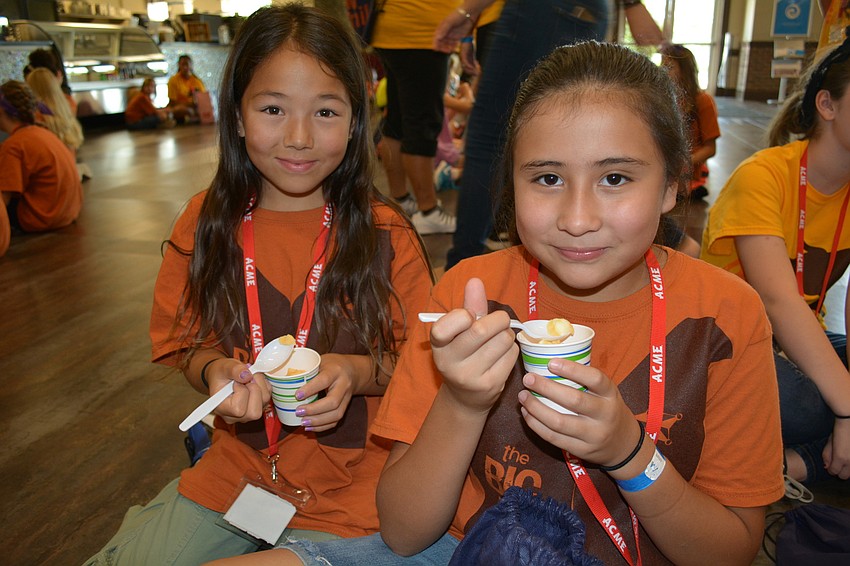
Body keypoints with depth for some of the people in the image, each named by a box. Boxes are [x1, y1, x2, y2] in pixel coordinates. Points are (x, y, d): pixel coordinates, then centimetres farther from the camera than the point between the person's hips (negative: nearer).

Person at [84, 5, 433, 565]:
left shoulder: (384, 232, -11)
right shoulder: (207, 222, -3)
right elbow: (188, 344, 6)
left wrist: (359, 372, -23)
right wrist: (213, 371, -16)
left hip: (349, 485, -2)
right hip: (238, 467, 3)